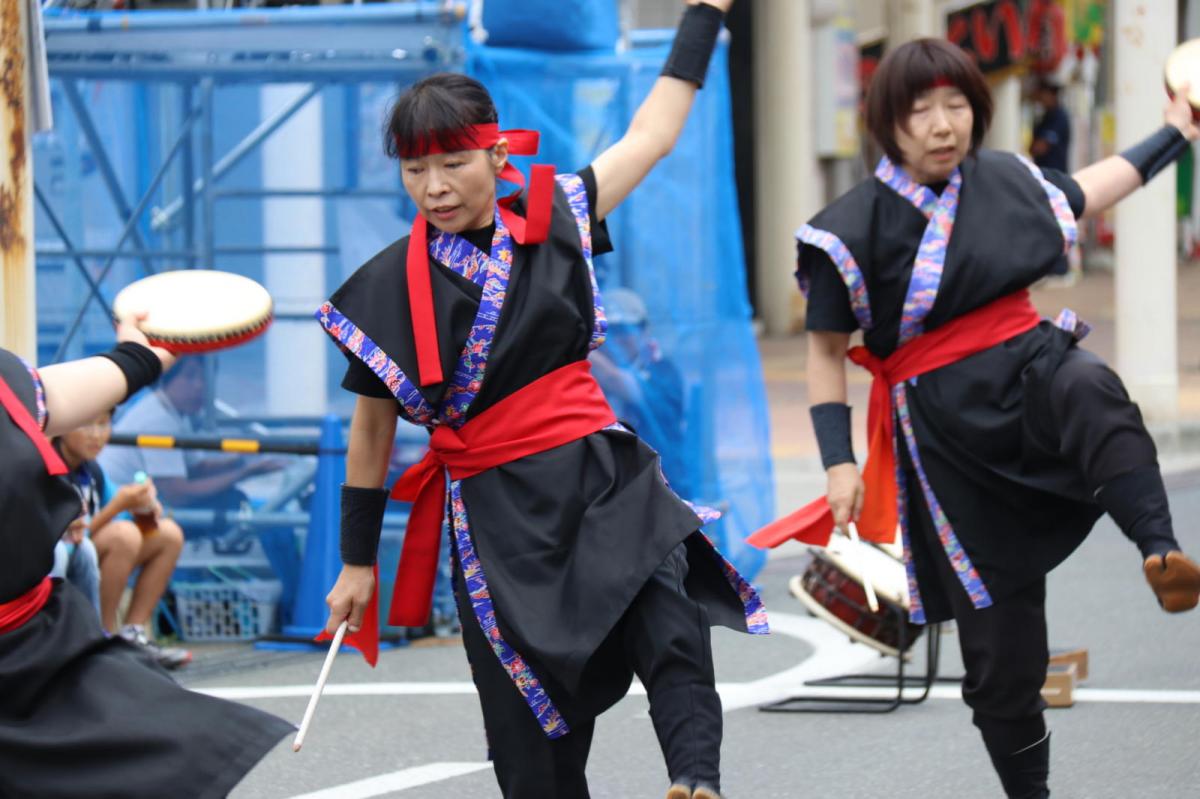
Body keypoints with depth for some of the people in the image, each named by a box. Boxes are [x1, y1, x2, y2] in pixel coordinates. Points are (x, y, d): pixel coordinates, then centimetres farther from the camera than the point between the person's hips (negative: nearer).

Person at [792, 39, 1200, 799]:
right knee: (999, 649, 1)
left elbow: (1079, 194, 26)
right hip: (949, 432, -2)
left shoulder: (1003, 179, 4)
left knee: (1091, 393, -39)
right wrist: (840, 463, -8)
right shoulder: (854, 228, -8)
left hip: (1030, 365, 2)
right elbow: (826, 350, 0)